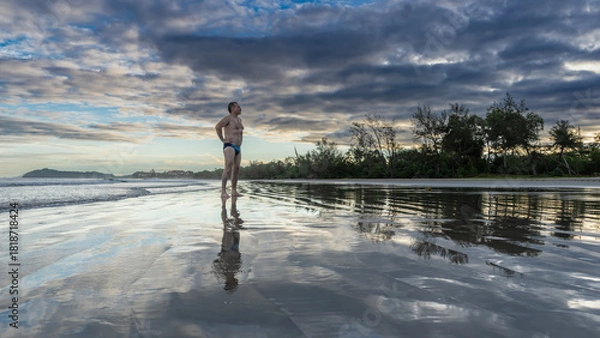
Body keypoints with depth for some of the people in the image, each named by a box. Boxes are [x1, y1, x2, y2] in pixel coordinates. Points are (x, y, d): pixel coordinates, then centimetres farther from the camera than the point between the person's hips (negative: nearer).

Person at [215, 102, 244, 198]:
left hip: (238, 148, 9)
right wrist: (222, 139, -17)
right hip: (229, 146, -9)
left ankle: (234, 191, 14)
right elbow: (217, 126, -22)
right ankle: (223, 192, -22)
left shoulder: (239, 119, 20)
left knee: (236, 169, 7)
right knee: (228, 168, -19)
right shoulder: (228, 118, -7)